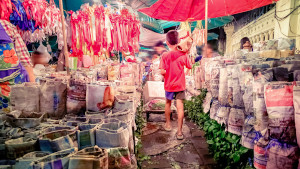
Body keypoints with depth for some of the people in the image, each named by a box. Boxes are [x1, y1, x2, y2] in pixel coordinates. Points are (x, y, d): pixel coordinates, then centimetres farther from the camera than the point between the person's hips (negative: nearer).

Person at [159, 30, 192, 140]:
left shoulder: (165, 55, -13)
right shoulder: (183, 55, -9)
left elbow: (162, 72, -17)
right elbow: (190, 66, 5)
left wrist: (165, 75, 5)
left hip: (169, 85, 0)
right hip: (180, 85, 0)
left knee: (168, 104, 22)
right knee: (180, 107, 2)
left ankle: (168, 125, 37)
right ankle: (179, 132, 4)